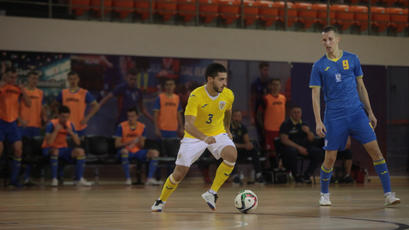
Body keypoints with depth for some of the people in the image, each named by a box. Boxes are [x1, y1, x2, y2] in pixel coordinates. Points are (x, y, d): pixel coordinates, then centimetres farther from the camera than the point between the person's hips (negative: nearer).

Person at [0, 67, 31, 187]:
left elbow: (28, 104, 4)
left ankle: (14, 179, 6)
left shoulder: (18, 89, 6)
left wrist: (23, 92, -12)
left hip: (13, 123, 4)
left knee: (18, 149, -4)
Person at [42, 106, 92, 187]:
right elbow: (49, 142, -28)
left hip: (63, 149, 5)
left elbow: (78, 143, -4)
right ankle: (54, 179, -31)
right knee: (55, 151, -40)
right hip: (49, 149, -5)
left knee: (80, 151, -17)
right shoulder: (51, 124, -17)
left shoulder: (70, 125, -1)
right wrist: (56, 130, -31)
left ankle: (79, 179, -13)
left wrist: (71, 132, -19)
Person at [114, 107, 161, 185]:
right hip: (126, 151, -4)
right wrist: (129, 143, -23)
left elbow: (141, 146, 5)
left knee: (154, 152, -19)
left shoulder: (142, 127, 3)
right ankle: (127, 178, -33)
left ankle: (150, 178, -24)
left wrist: (140, 140, -18)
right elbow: (117, 144, -8)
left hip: (137, 151, 4)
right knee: (124, 151, -40)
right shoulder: (121, 126, -6)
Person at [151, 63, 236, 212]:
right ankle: (161, 201, 24)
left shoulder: (228, 95, -13)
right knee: (179, 173, -4)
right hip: (194, 136, -3)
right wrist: (204, 138, -52)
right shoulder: (196, 96, -28)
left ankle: (212, 193, -16)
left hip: (217, 133, 3)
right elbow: (188, 124, -36)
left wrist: (227, 129, 24)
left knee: (232, 155, -28)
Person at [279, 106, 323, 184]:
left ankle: (307, 175, -12)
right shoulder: (286, 124, -1)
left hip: (304, 147, 5)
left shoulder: (304, 124, 16)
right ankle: (296, 175, -19)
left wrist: (308, 132, -10)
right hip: (290, 146, -5)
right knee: (292, 151, -41)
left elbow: (312, 139, 13)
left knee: (318, 152, -20)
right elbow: (284, 140, -13)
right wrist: (299, 147, -20)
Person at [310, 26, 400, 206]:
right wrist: (318, 122, -9)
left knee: (374, 150, -8)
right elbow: (315, 95, 0)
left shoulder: (352, 59, 7)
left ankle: (388, 193, -5)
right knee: (330, 158, 0)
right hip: (334, 117, -2)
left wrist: (370, 112, 12)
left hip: (357, 112, 2)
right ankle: (324, 194, 22)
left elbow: (361, 87, 14)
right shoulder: (319, 66, 1)